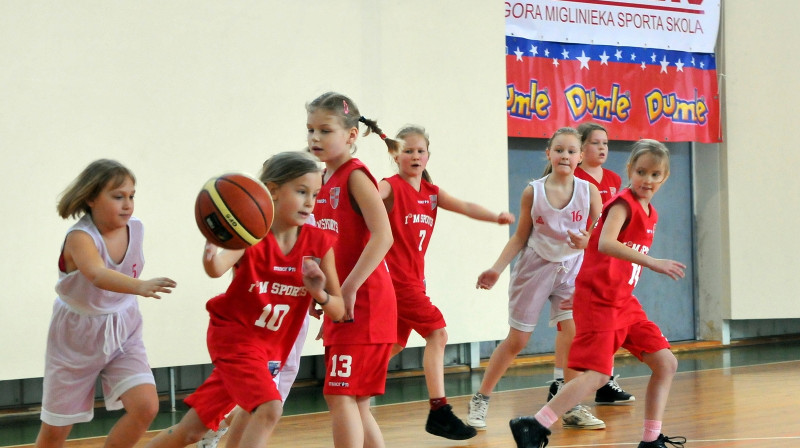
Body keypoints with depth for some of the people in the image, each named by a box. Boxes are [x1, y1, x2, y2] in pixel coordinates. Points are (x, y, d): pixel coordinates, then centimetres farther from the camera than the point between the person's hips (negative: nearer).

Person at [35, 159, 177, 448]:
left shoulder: (135, 229, -9)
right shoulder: (80, 238, -27)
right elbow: (98, 275, -49)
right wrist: (140, 286, -65)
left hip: (123, 334, 4)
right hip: (77, 337, -4)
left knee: (146, 406, -17)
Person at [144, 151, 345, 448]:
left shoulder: (320, 243, -9)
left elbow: (339, 311, -6)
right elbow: (217, 268, -41)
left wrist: (321, 294, -27)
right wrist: (213, 244, -63)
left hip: (271, 347, 5)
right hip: (233, 334, -5)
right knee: (269, 409, -26)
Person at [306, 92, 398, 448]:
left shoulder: (355, 176, -10)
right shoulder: (324, 181, 13)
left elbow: (382, 236, -21)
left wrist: (349, 289, -22)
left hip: (363, 304, -9)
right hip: (339, 307, 9)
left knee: (341, 395, -12)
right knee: (354, 401, 12)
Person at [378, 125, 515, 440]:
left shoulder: (432, 193, 11)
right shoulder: (391, 187, -8)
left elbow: (465, 207, -1)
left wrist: (495, 217, -19)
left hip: (413, 278, 8)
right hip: (395, 276, -8)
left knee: (394, 346, 15)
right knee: (437, 331, -15)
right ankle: (439, 412, -13)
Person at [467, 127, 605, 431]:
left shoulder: (588, 191, -8)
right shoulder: (533, 192, -8)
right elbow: (520, 237, 1)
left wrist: (588, 242, -26)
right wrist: (497, 268, -7)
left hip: (572, 269, 1)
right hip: (535, 267, 0)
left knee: (575, 334, -15)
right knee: (516, 341, 4)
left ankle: (572, 408, -2)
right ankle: (480, 400, 19)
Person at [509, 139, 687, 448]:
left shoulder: (650, 214, 13)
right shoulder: (623, 204, -14)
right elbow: (606, 243, -32)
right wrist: (651, 262, -38)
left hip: (623, 301, 9)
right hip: (598, 299, -9)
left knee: (666, 363, 5)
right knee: (597, 374, -16)